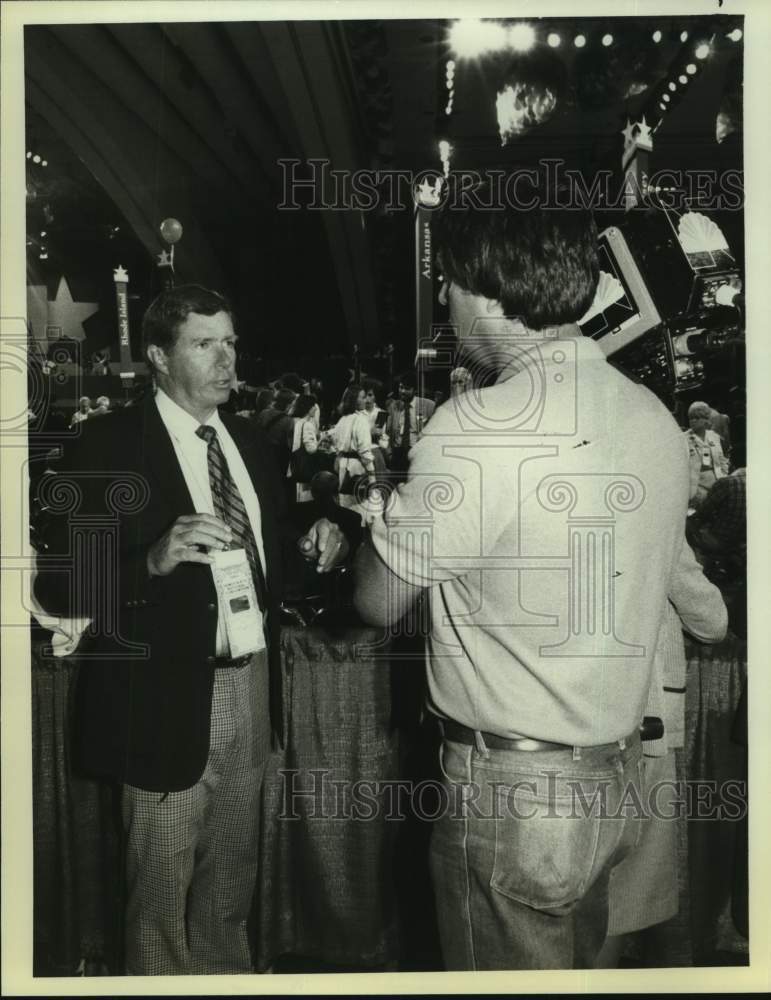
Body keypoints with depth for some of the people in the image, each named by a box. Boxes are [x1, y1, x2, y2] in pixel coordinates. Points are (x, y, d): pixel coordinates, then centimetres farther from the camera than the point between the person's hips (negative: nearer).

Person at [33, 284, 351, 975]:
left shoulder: (250, 441, 9)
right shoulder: (108, 448, -11)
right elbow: (59, 587, -16)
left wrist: (317, 546, -4)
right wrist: (154, 560, -32)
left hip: (252, 687, 6)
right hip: (169, 700, -6)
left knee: (232, 884, 23)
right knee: (161, 897, 11)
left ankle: (229, 974, 44)